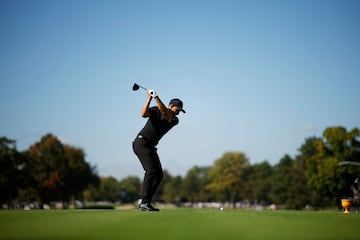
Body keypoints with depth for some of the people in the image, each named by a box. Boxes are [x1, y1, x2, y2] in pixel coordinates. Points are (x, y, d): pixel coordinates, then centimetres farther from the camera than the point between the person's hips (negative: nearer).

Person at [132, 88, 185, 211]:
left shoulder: (175, 120, 6)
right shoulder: (156, 110, -3)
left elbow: (166, 114, -16)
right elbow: (143, 114, -23)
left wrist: (156, 97, -28)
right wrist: (149, 98, -26)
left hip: (151, 147, 8)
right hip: (141, 142, -8)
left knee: (159, 174, 3)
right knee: (151, 171, -21)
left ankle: (146, 202, 4)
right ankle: (144, 202, -24)